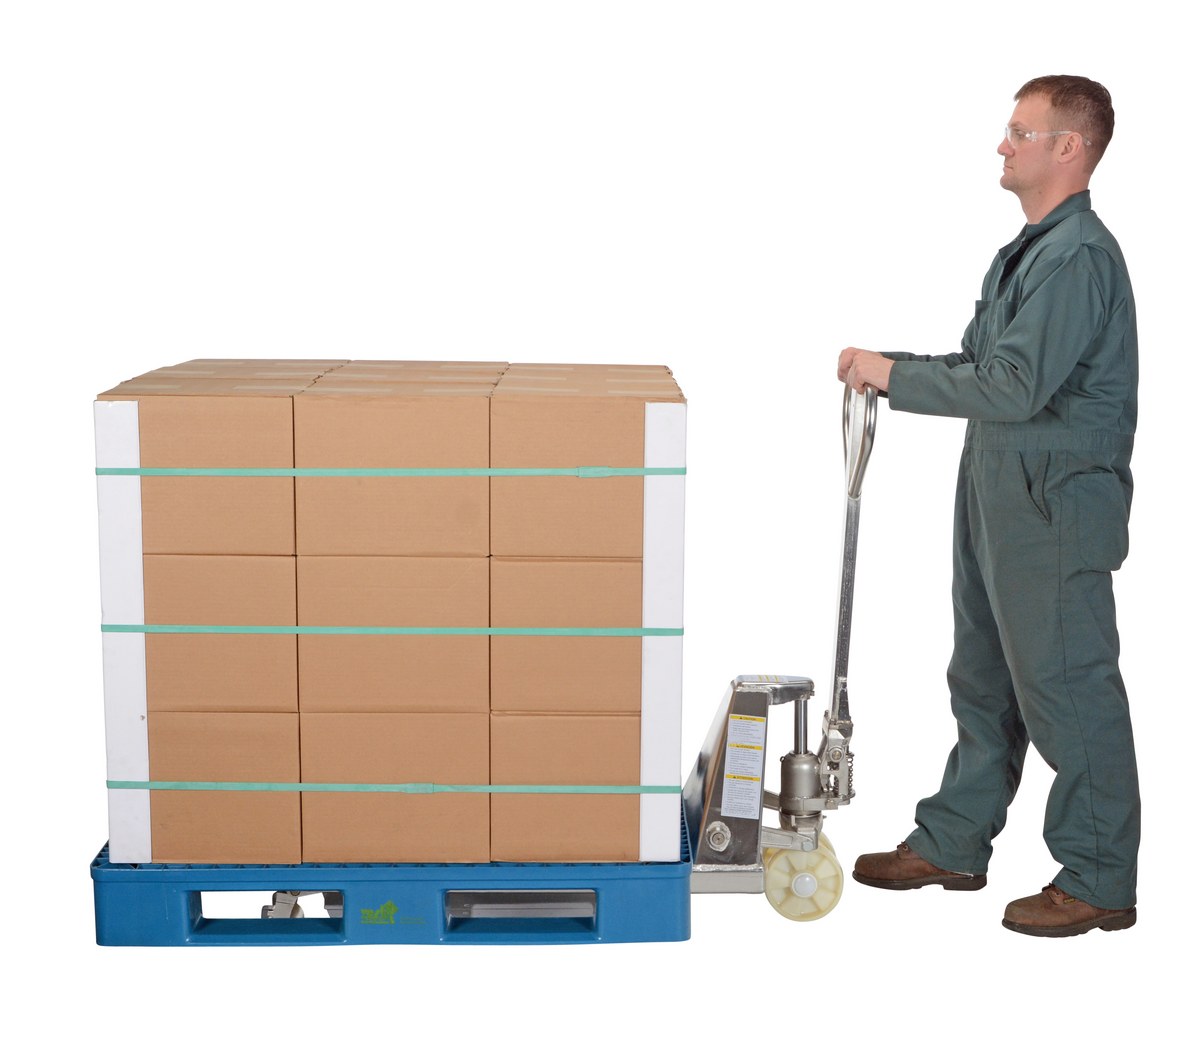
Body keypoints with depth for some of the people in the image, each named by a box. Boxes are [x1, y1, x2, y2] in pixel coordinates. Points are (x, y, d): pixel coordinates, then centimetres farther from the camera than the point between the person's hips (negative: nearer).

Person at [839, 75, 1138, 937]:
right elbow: (984, 366, 18)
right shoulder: (1033, 250, 15)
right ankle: (953, 844, 30)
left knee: (1066, 687, -2)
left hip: (1056, 507, -10)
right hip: (1002, 494, 10)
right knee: (984, 679, 17)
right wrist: (893, 369, 5)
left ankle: (1099, 882, 10)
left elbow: (1015, 385, -25)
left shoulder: (1078, 255, -18)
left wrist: (894, 376, -18)